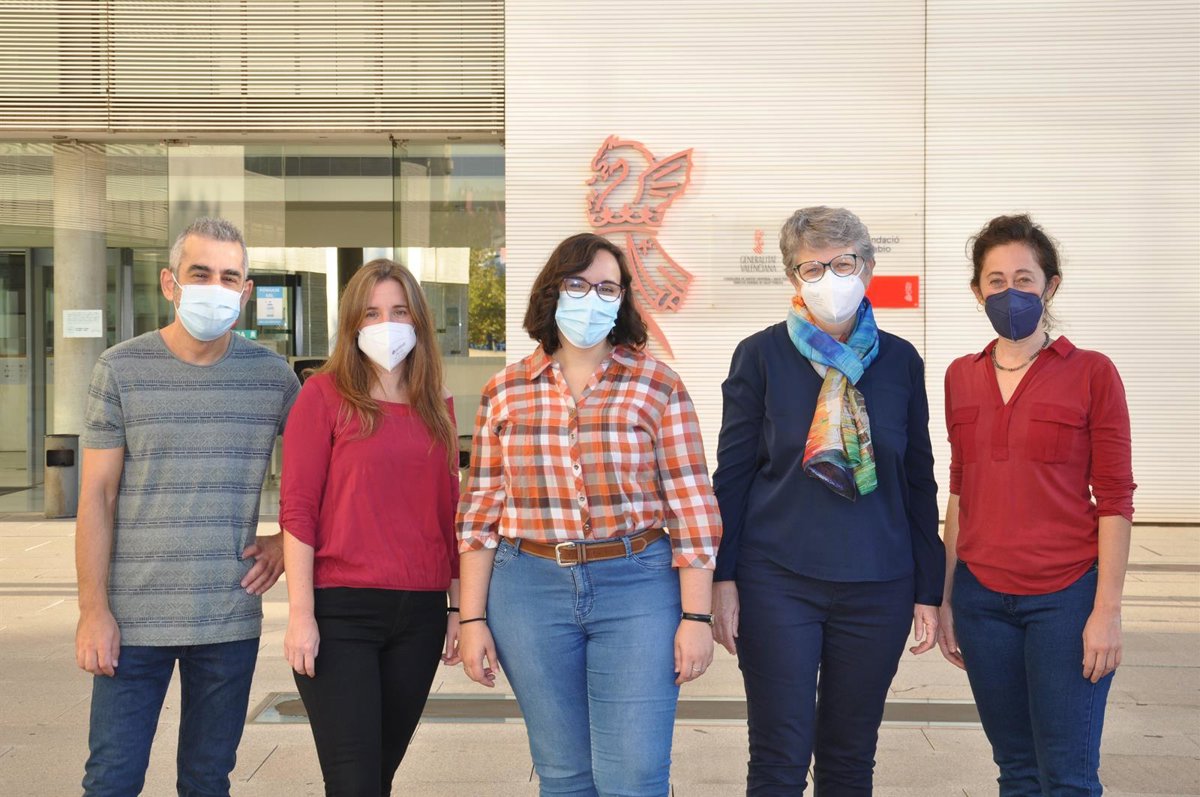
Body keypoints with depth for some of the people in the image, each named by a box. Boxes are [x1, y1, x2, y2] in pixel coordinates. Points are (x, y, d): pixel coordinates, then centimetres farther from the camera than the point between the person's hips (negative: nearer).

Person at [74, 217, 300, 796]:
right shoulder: (121, 369, -2)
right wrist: (93, 608, -7)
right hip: (135, 620, -1)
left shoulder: (272, 375, 2)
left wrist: (287, 539, 3)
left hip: (231, 621, 2)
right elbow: (97, 498, -3)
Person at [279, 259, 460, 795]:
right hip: (341, 612, -4)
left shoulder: (437, 407, 12)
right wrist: (301, 614, -12)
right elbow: (297, 508, -6)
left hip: (420, 614, 5)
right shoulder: (325, 394, -2)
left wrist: (458, 607, 12)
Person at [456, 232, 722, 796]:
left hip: (637, 588, -2)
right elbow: (480, 512, 7)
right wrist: (473, 619, 4)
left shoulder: (657, 385, -1)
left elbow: (691, 505, -2)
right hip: (530, 591, 2)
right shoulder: (505, 393, 5)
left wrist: (696, 616, -6)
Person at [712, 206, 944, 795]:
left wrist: (929, 591, 6)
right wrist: (723, 579, -5)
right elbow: (731, 474, 0)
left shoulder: (899, 361, 4)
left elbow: (919, 482, 8)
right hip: (778, 584, -2)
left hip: (876, 588, 2)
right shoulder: (762, 355, -2)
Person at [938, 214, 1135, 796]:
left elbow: (1114, 500, -5)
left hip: (1065, 596, -4)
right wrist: (946, 598, 11)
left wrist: (1107, 611, -10)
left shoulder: (1091, 373, -4)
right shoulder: (961, 377, 8)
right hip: (982, 597, 4)